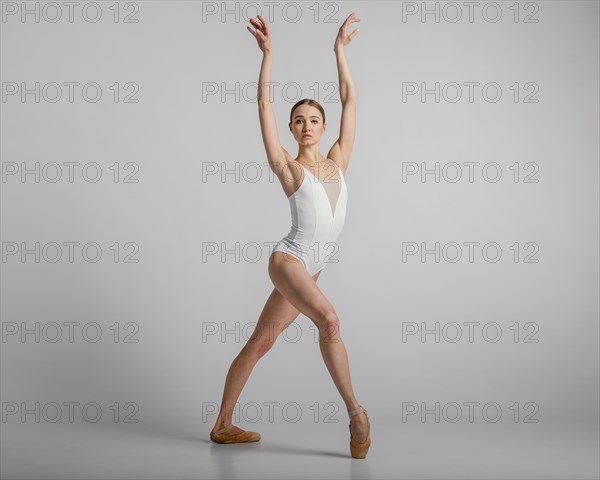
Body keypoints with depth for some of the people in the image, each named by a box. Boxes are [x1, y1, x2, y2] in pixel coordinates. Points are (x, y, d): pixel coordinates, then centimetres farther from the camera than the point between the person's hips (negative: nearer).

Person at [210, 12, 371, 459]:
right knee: (329, 319, -29)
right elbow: (264, 105, -5)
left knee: (260, 342, 11)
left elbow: (350, 99, 14)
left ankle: (223, 425, 19)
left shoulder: (338, 161, 10)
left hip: (310, 269, 5)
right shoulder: (288, 168, -1)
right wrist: (268, 52, -9)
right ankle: (355, 411, -22)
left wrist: (340, 48, 17)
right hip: (288, 259, -5)